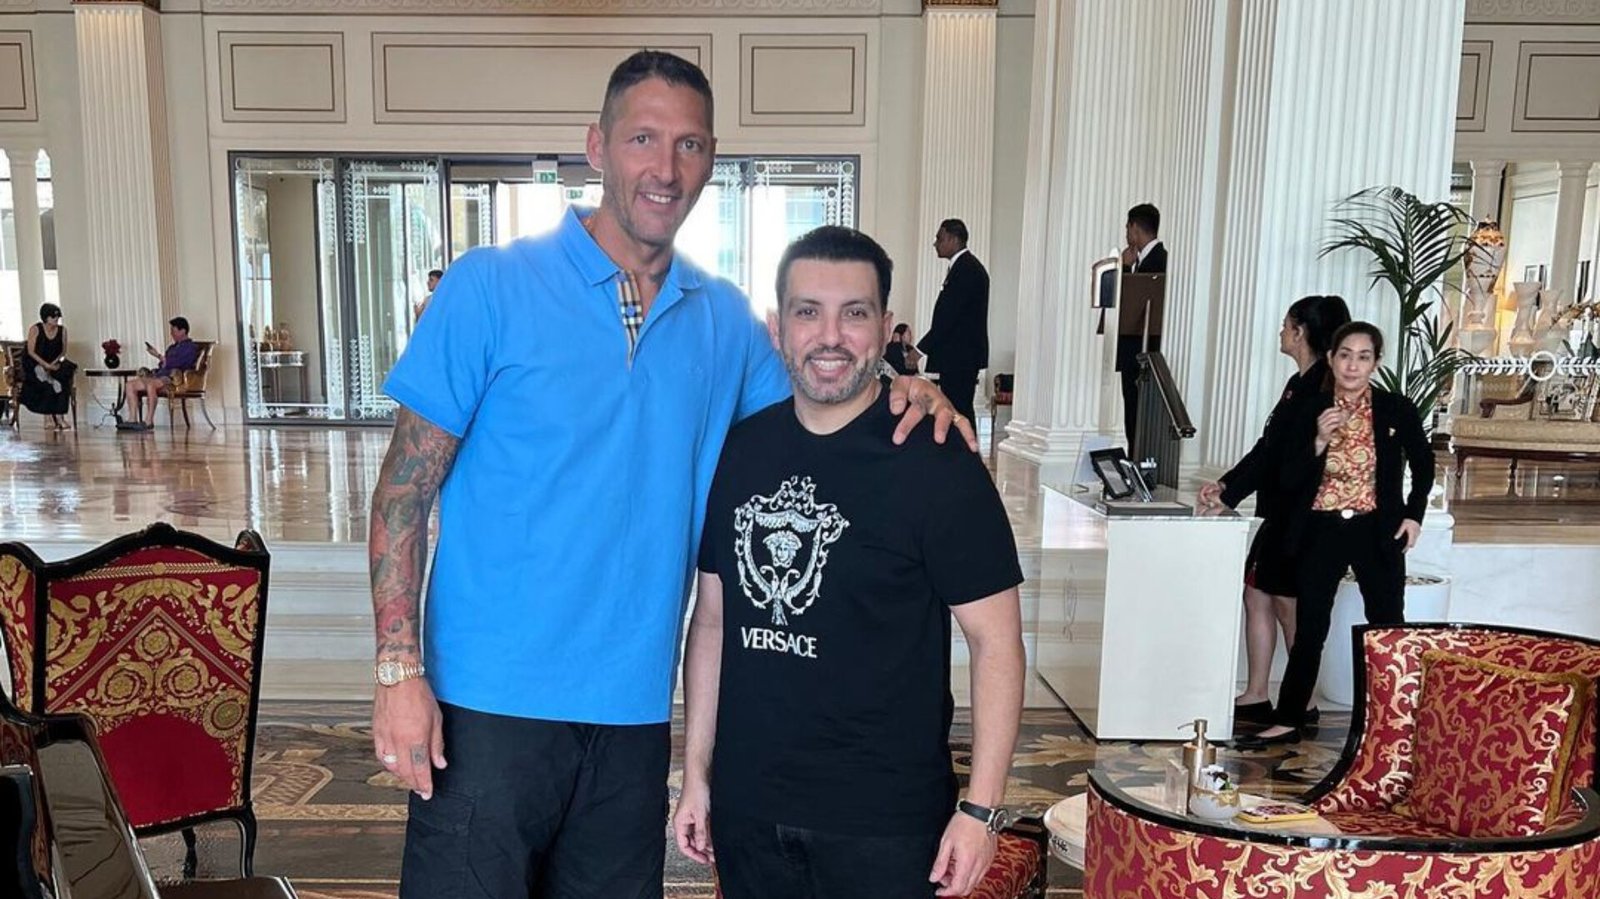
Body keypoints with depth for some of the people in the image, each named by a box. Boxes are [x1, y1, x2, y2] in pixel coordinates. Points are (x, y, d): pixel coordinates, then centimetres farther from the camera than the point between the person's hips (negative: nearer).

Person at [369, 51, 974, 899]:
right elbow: (406, 486, -5)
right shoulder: (490, 286, -6)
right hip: (491, 701, -3)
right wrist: (397, 667, -12)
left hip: (635, 707, 4)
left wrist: (900, 395, -6)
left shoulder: (725, 320, 5)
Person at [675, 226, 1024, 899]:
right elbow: (713, 621, 8)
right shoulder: (738, 452, 2)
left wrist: (981, 809, -13)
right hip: (747, 807, 4)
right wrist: (696, 773, 8)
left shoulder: (935, 464, -11)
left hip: (884, 824, -3)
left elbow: (996, 639, -9)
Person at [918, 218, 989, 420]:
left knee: (957, 411, -11)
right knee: (959, 412, 10)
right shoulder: (968, 266, 18)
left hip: (959, 357, -10)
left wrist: (921, 349, -17)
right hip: (962, 357, 10)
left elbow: (948, 315, -20)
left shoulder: (966, 269, -14)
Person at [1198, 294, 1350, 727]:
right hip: (1280, 511, 10)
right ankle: (1256, 698, 20)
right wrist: (1226, 483, 10)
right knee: (1256, 594, 12)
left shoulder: (1315, 385, -17)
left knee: (1287, 604, 0)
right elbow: (1269, 447, 15)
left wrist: (1229, 496, -19)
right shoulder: (1302, 382, 13)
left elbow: (1275, 451, -21)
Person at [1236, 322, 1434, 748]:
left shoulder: (1397, 410, -3)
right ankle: (1288, 721, 13)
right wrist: (1319, 442, -18)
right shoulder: (1310, 412, -1)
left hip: (1377, 531, -1)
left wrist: (1414, 514, 4)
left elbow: (1423, 463, 13)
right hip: (1322, 531, 1)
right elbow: (1288, 480, -3)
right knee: (1309, 630, 5)